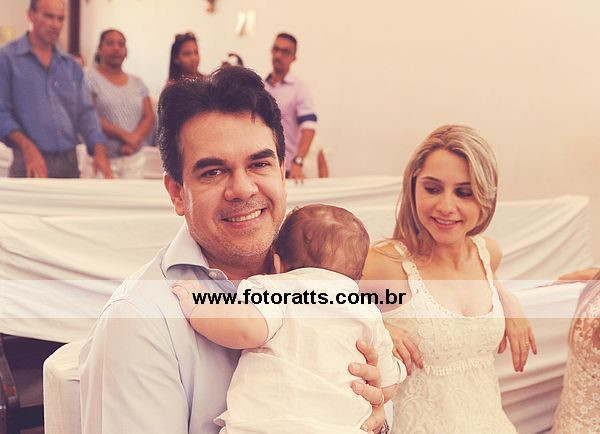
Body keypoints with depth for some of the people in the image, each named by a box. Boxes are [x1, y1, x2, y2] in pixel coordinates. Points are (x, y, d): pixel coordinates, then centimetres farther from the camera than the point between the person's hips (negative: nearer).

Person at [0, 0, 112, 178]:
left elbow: (85, 112, 10)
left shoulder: (71, 65, 13)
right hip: (29, 163, -4)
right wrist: (27, 146, -20)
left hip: (70, 162, 4)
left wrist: (99, 151, -6)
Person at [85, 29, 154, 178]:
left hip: (135, 159, 4)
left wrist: (136, 138, -11)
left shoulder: (137, 82, 16)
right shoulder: (89, 77, 1)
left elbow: (149, 117, 9)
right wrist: (124, 135, -14)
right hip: (103, 159, -4)